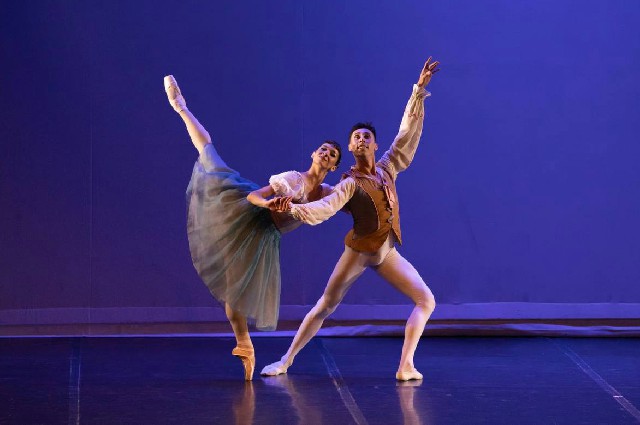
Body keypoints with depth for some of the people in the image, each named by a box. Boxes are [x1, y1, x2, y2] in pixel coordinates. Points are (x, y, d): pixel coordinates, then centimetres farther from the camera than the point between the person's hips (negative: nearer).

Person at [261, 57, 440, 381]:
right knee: (324, 307, -1)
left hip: (387, 253, 5)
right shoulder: (349, 185, -12)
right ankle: (286, 361, 7)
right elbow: (325, 207, -29)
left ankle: (406, 365, -10)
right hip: (358, 252, -5)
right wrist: (295, 209, -50)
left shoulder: (387, 169, 2)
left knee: (426, 301, -5)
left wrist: (419, 91, 0)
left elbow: (408, 133, 4)